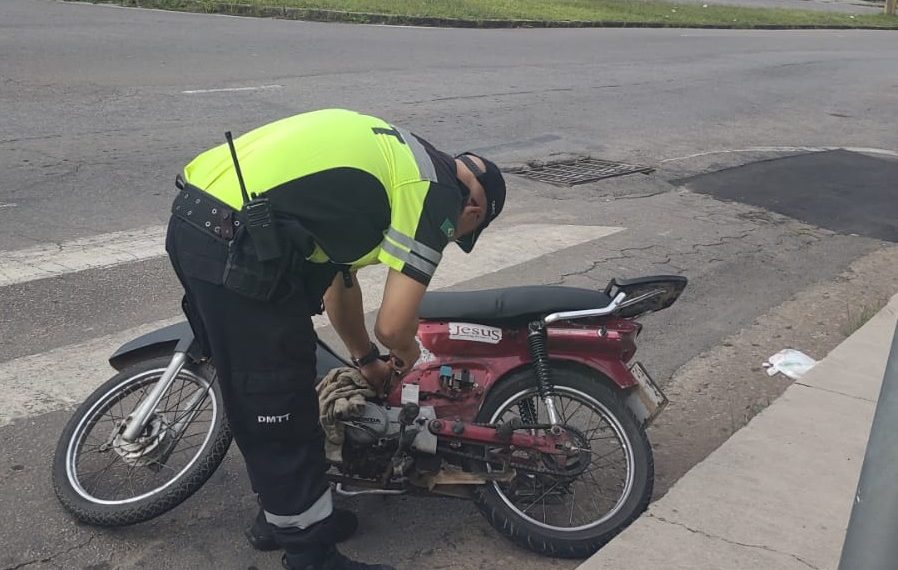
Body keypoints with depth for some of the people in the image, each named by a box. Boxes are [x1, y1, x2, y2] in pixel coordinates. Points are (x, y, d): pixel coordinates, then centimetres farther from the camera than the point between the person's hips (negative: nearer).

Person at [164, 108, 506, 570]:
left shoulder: (387, 158, 26)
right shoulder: (437, 193, -1)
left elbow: (337, 276, 35)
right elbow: (393, 325, -7)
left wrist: (367, 361, 45)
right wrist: (406, 352, 18)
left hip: (193, 216, 10)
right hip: (237, 244, -10)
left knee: (262, 401, 23)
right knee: (281, 411, 5)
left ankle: (283, 515, 40)